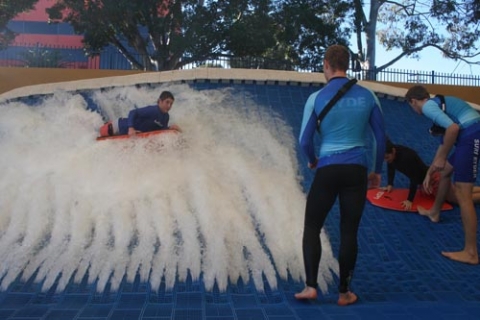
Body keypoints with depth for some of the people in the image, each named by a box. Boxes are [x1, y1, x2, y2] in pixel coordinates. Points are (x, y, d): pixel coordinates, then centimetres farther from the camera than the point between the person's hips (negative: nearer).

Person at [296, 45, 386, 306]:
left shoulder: (316, 98, -4)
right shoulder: (367, 96, 3)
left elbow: (304, 140, -2)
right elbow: (381, 136, 6)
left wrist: (312, 160, 19)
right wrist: (377, 170, 18)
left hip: (328, 170, -2)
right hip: (357, 171, 2)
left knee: (312, 227, 12)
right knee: (349, 232, 10)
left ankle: (311, 286, 7)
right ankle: (344, 292, 17)